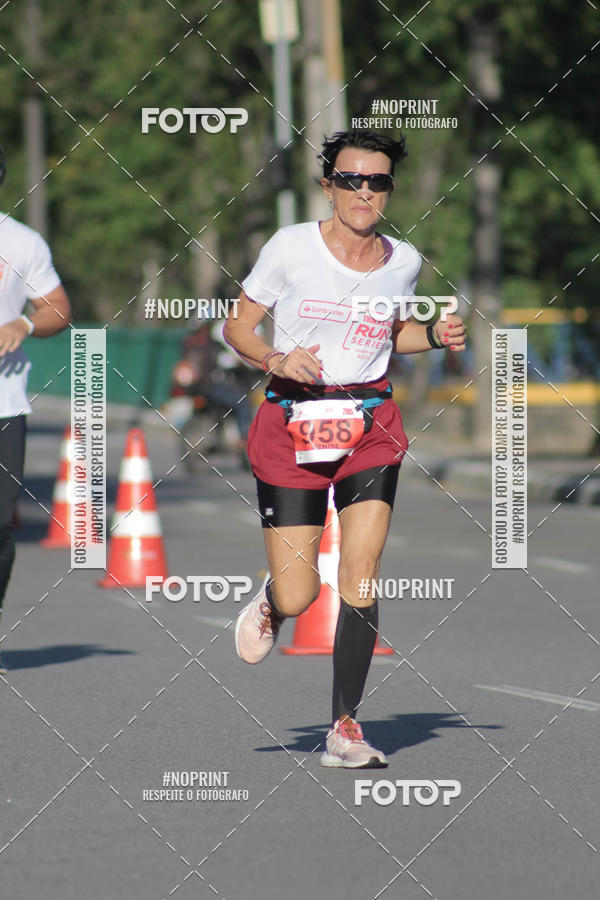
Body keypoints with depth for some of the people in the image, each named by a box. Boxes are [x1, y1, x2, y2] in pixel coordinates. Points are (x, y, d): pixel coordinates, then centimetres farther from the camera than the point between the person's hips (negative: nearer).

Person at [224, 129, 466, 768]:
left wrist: (434, 336, 3)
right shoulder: (291, 247, -5)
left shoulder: (403, 261, 5)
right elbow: (237, 326, 3)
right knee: (297, 598, -5)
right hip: (292, 422, -2)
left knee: (359, 581, -12)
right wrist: (276, 360, -17)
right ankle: (270, 601, 35)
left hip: (370, 425, 2)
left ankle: (345, 727, -2)